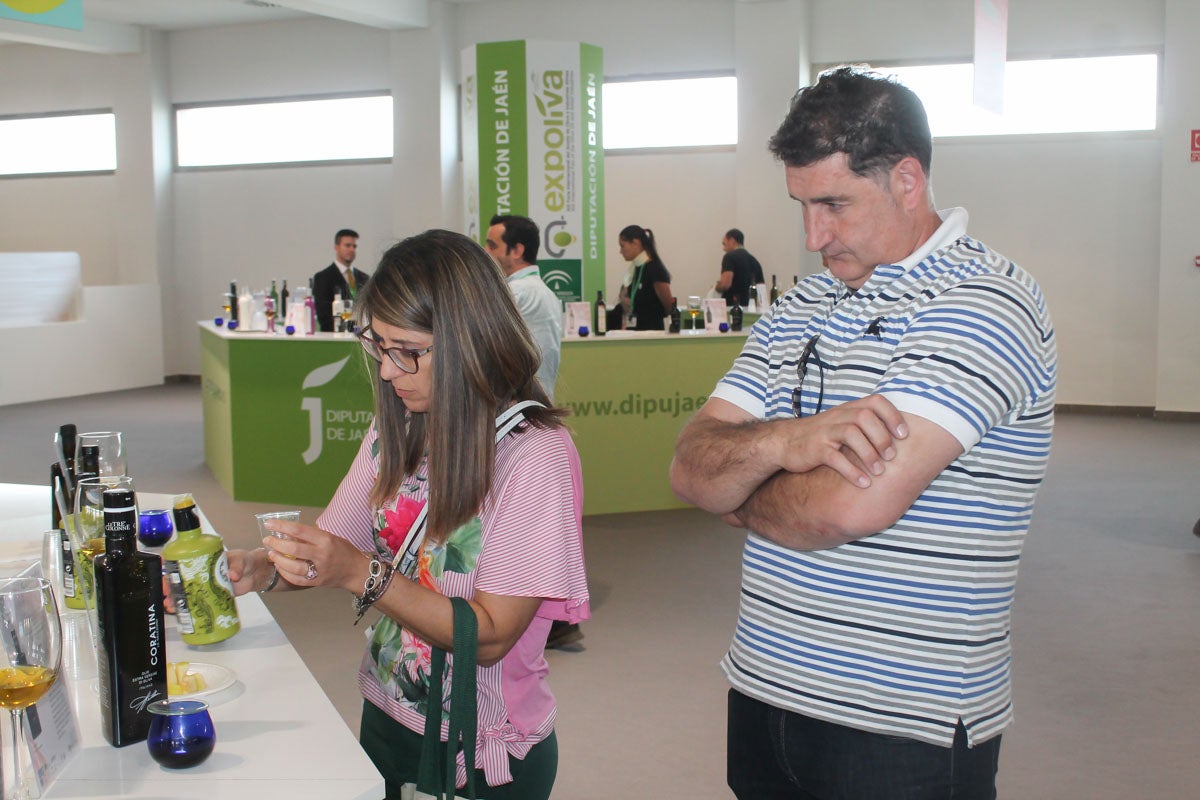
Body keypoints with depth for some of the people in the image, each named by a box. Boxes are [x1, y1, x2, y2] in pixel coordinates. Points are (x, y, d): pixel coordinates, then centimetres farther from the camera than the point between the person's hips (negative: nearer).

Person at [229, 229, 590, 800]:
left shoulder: (535, 454, -22)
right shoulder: (397, 428, -1)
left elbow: (491, 635, -23)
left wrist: (361, 575, -30)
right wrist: (263, 570, -15)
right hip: (387, 721, 6)